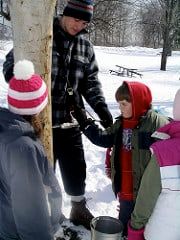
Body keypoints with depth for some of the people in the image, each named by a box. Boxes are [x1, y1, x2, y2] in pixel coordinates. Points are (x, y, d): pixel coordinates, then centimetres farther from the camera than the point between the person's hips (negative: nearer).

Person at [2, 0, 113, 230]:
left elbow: (91, 82, 9)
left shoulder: (85, 47, 7)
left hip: (70, 122, 4)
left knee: (76, 169, 14)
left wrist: (101, 107, -6)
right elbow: (11, 65, -5)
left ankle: (79, 209, 38)